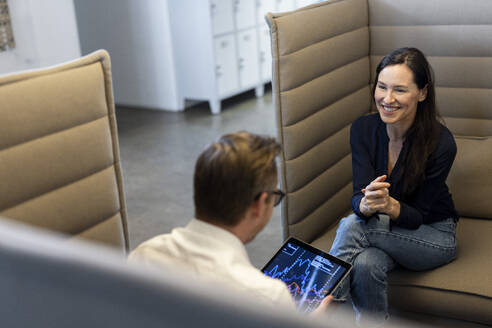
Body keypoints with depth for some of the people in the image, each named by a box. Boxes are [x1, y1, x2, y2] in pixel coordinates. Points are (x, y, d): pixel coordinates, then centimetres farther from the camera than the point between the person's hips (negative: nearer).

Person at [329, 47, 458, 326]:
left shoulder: (441, 143, -22)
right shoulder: (363, 129, -12)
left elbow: (418, 216, -18)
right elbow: (358, 197, -16)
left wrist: (389, 205, -40)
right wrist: (366, 204, -41)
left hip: (434, 236, -3)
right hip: (384, 230, 3)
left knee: (352, 226, -30)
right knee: (367, 264, -33)